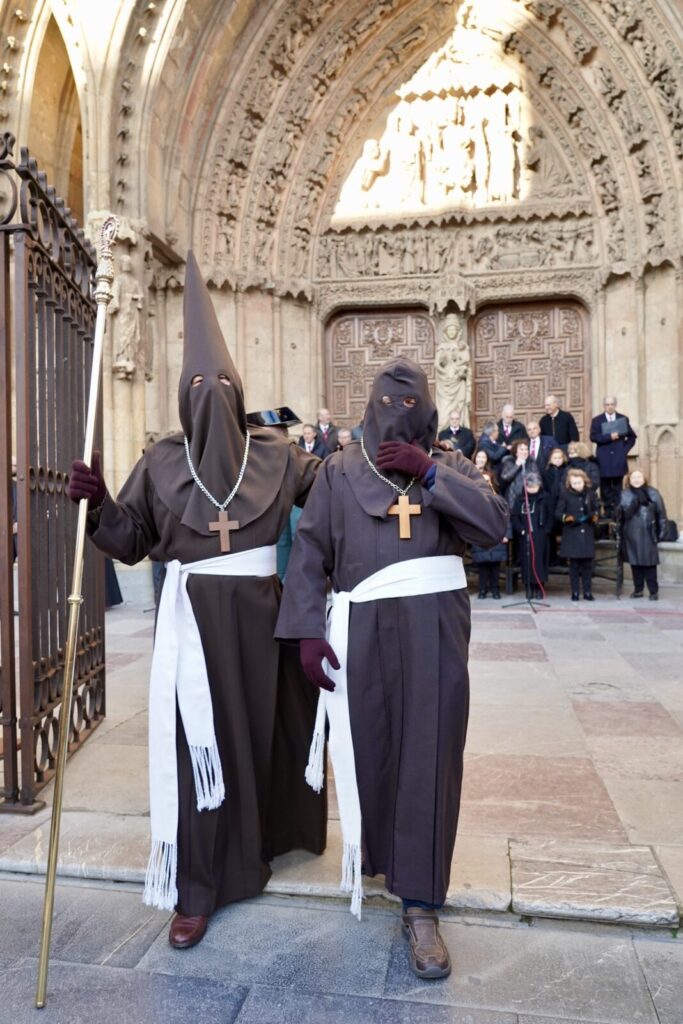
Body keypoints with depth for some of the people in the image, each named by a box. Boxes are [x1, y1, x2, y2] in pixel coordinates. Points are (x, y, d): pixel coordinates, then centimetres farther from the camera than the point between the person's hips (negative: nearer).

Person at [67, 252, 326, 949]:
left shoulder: (274, 454, 3)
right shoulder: (161, 462, 3)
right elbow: (129, 540, 3)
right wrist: (97, 503, -15)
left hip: (260, 611, 1)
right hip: (193, 614, -1)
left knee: (269, 724, 13)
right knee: (197, 737, 0)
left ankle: (273, 832, 41)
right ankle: (197, 889, 15)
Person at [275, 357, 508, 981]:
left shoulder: (451, 468, 8)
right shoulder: (339, 472, 6)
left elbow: (496, 524, -8)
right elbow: (309, 553, 1)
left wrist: (429, 472, -15)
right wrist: (308, 631, -7)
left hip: (435, 632, 0)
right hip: (364, 631, 1)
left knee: (430, 756, 1)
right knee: (369, 746, 11)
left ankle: (420, 904, 13)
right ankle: (382, 853, 41)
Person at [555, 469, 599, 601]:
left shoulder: (591, 493, 5)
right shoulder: (565, 494, -3)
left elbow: (596, 509, 16)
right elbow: (558, 513, -2)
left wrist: (595, 516, -5)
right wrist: (565, 518, -21)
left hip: (587, 534, 2)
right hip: (571, 534, -2)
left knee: (587, 564, 5)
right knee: (574, 564, 1)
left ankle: (587, 591, 14)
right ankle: (575, 592, 10)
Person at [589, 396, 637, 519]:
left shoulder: (623, 419, 10)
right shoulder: (596, 420, 5)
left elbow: (632, 436, 12)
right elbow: (593, 437, -8)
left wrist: (625, 449, -1)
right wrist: (609, 437, -19)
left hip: (619, 459, 1)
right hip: (604, 460, -1)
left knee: (618, 488, 2)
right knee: (605, 488, 1)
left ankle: (617, 512, 5)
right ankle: (607, 511, 6)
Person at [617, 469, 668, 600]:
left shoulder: (652, 493, 1)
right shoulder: (625, 495, 6)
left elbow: (661, 514, 2)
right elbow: (620, 514, 0)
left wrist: (660, 531, -1)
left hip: (647, 535, -2)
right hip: (631, 534, 2)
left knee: (649, 562, -3)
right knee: (635, 562, 8)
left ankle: (654, 591, 5)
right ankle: (638, 589, 18)